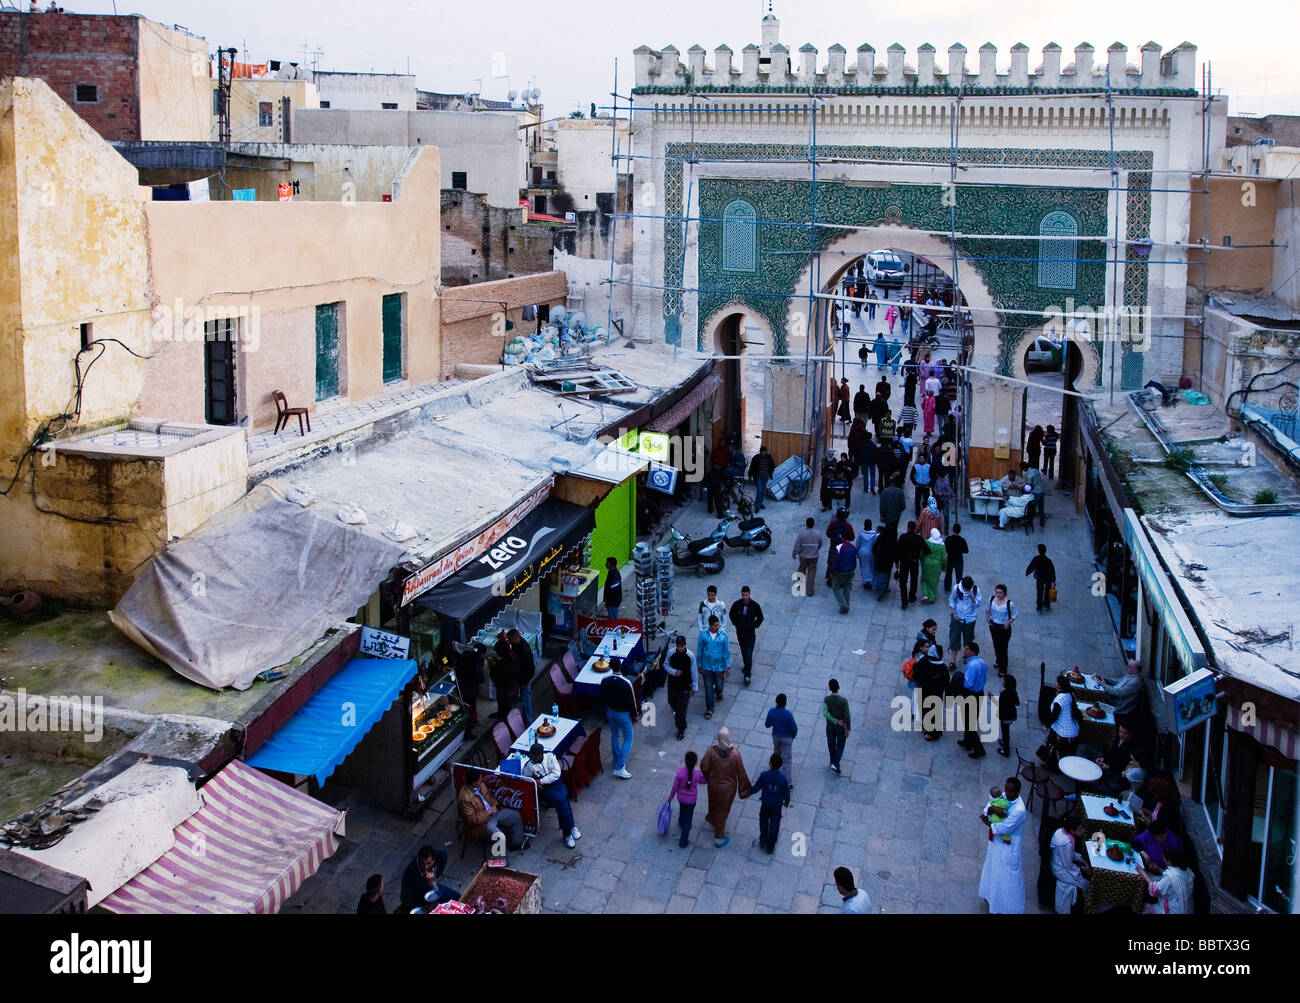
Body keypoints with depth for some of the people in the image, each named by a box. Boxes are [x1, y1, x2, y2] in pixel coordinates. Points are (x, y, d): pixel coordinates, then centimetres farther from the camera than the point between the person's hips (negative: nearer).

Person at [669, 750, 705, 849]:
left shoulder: (680, 772, -26)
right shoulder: (698, 774, -27)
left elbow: (675, 786, -12)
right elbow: (702, 781, -3)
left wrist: (671, 796, 4)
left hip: (681, 797, 2)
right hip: (691, 799, -2)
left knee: (682, 810, 34)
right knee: (688, 819, 15)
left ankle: (681, 823, 64)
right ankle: (683, 841, 23)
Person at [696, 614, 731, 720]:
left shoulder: (723, 635, -10)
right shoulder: (703, 634, -10)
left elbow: (726, 651, -4)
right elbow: (699, 651, -1)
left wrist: (727, 667, -4)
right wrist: (699, 666, 2)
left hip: (719, 666, 0)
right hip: (707, 666, 0)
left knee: (719, 685, 17)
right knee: (708, 688, 5)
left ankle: (719, 693, 53)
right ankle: (709, 709, 17)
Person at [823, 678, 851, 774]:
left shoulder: (826, 699, -20)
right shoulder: (843, 700, -25)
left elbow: (825, 713, -31)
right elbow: (847, 716, -20)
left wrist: (836, 721, -23)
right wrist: (847, 729, -9)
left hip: (830, 726, 2)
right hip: (842, 727, -2)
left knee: (832, 746, 22)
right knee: (840, 747, 15)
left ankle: (833, 763, 39)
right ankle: (835, 765, -1)